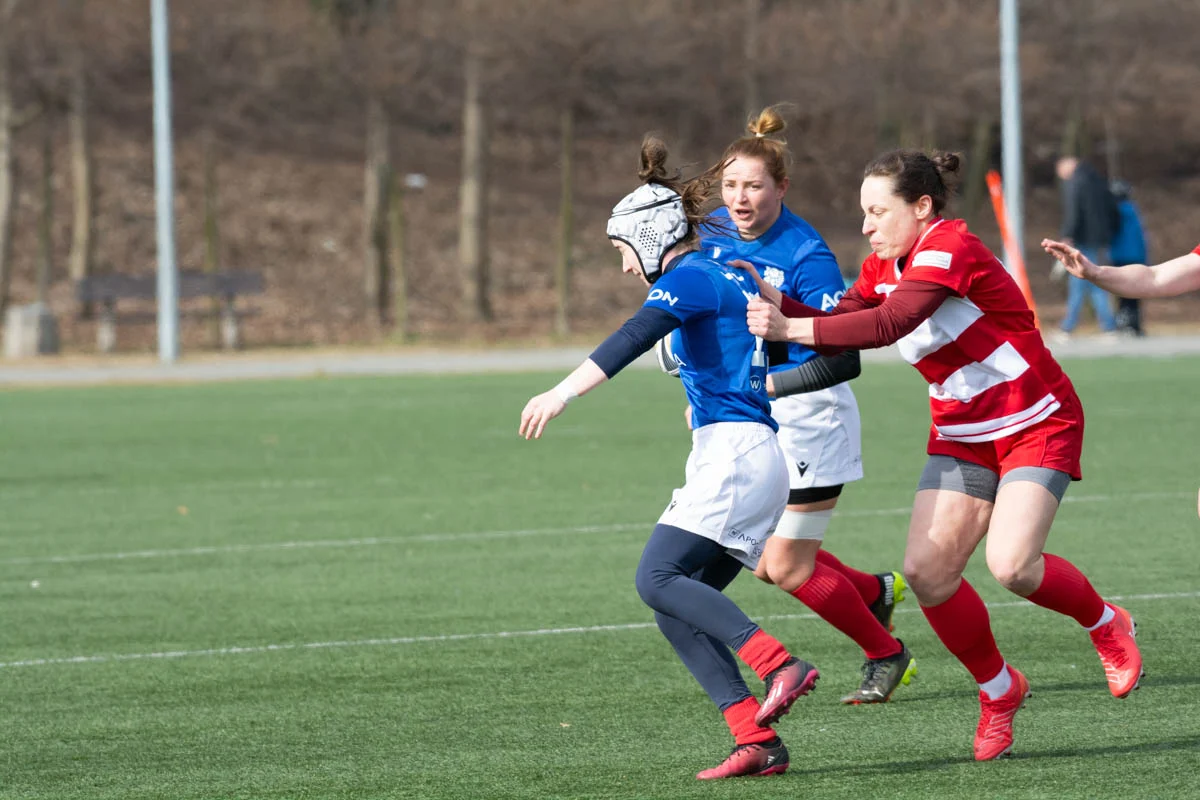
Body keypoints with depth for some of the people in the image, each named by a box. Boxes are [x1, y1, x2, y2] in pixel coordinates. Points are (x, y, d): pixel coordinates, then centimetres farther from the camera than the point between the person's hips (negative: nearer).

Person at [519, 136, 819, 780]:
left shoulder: (689, 277, -5)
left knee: (658, 579, -18)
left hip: (733, 451, -10)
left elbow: (633, 339, -21)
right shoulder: (733, 278, 22)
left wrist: (562, 394, -29)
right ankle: (757, 740, -8)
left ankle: (779, 665, -29)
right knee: (676, 609, 3)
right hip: (763, 458, 10)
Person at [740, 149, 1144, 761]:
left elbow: (887, 325, -35)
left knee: (1012, 565, -23)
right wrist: (780, 305, -21)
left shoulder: (950, 248, -23)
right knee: (926, 570, -9)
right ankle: (997, 690, 12)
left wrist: (790, 328, -36)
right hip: (961, 435, 8)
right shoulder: (883, 267, 5)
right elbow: (838, 327, -4)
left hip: (1037, 424, -8)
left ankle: (1106, 625, 9)